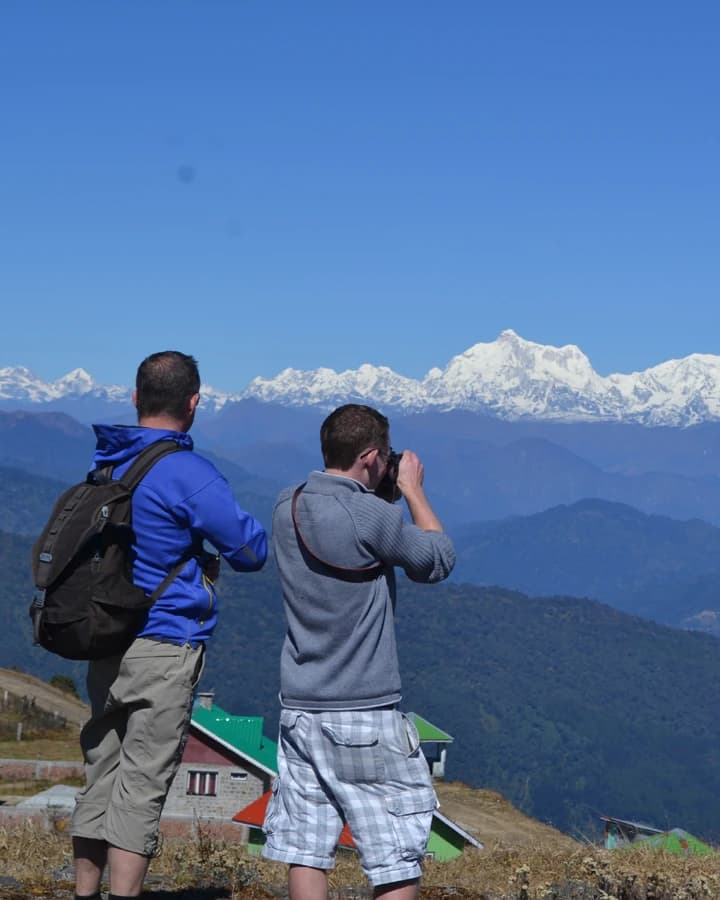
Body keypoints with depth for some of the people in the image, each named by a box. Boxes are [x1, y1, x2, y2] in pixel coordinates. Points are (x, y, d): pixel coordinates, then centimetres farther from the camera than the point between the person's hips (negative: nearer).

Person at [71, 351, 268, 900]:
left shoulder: (105, 465, 9)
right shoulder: (189, 474, -15)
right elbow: (252, 551, -9)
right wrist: (210, 559, 11)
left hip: (105, 643, 7)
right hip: (165, 647, -7)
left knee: (101, 777, 13)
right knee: (142, 788, -4)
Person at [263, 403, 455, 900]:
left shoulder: (286, 507, 4)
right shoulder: (375, 517, -17)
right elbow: (439, 560, -1)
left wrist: (383, 492, 15)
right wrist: (413, 490, 9)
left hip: (299, 706, 7)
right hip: (367, 712, -7)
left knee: (306, 848, 8)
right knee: (398, 855, 3)